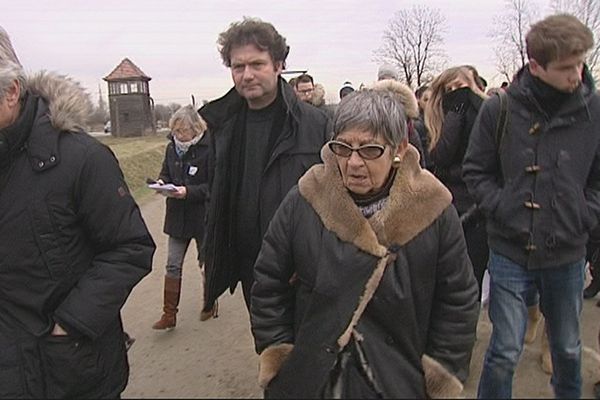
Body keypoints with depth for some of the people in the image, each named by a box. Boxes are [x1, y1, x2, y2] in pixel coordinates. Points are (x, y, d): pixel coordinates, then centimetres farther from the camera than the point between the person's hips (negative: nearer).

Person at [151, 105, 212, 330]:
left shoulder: (208, 149, -16)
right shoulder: (171, 148, 3)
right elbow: (166, 172, 16)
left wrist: (189, 192, -27)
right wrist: (162, 182, -7)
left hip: (203, 217, -5)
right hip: (177, 217, 5)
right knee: (173, 265, 4)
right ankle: (169, 314, 11)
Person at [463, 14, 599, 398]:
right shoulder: (498, 110, -10)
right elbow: (476, 171, 0)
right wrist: (503, 211, -10)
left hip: (566, 254, 2)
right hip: (510, 250, -2)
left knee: (568, 348, 22)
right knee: (505, 352, 4)